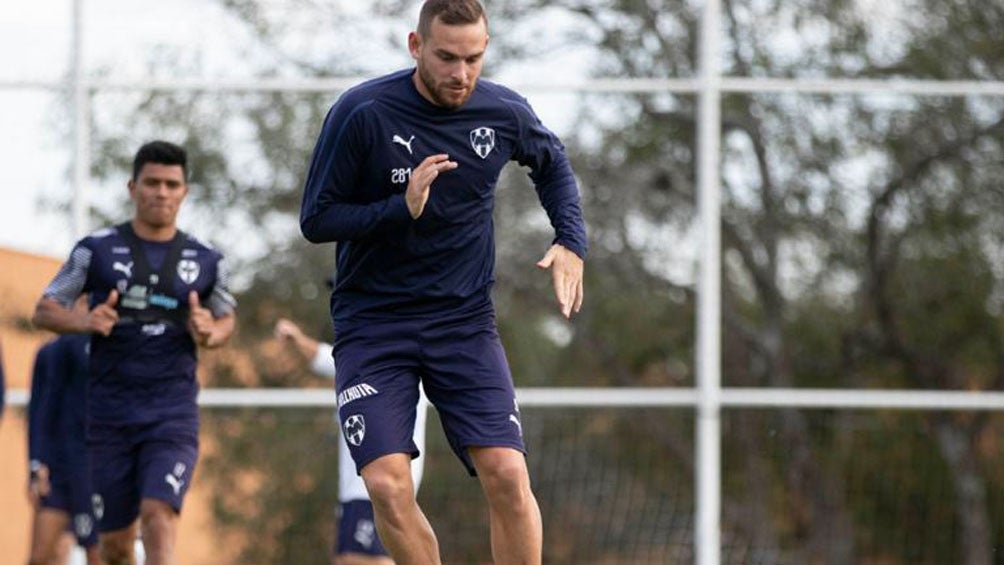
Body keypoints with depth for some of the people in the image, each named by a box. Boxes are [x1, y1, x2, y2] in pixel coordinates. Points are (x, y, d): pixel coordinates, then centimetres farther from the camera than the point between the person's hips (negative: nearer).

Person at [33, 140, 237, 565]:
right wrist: (85, 322, -16)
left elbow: (227, 317, 21)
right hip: (110, 414, 0)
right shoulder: (97, 251, 2)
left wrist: (210, 333, -4)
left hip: (173, 416, 0)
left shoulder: (205, 262, 7)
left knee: (159, 517, -21)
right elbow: (44, 311, 5)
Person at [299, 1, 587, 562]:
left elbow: (553, 164, 21)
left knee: (508, 474, -12)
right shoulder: (362, 114, -13)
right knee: (388, 485, -15)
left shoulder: (505, 112, -2)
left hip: (465, 321, 2)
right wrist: (400, 208, -23)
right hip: (372, 322, -2)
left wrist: (572, 241, 6)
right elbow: (316, 220, -9)